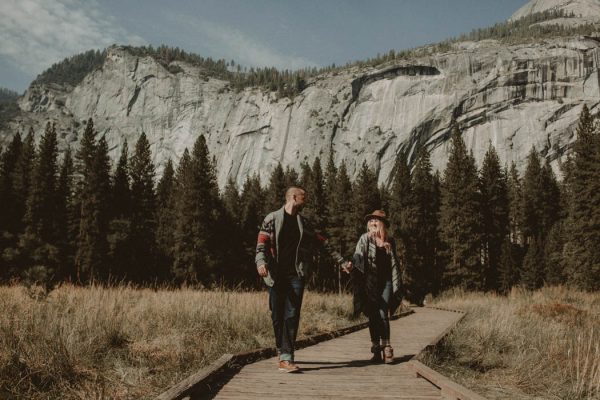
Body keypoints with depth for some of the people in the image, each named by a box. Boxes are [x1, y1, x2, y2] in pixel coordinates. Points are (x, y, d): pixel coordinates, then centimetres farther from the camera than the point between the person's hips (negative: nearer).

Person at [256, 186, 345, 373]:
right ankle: (282, 351, 23)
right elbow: (261, 244, -5)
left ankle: (286, 358, -11)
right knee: (277, 316, 5)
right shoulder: (272, 219, 2)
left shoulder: (303, 222, 15)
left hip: (296, 274, 2)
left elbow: (322, 242, 20)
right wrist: (261, 262, -24)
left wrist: (340, 259, 19)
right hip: (276, 275, -2)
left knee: (292, 315, -8)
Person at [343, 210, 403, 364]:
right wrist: (351, 266, -31)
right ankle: (376, 350, 10)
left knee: (383, 315, -9)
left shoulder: (390, 241, 8)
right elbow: (358, 258, -9)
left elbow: (394, 264, 13)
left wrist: (397, 286, 11)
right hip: (370, 283, -1)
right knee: (373, 316, 2)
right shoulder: (365, 239, 1)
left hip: (386, 282, 1)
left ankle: (386, 348, -1)